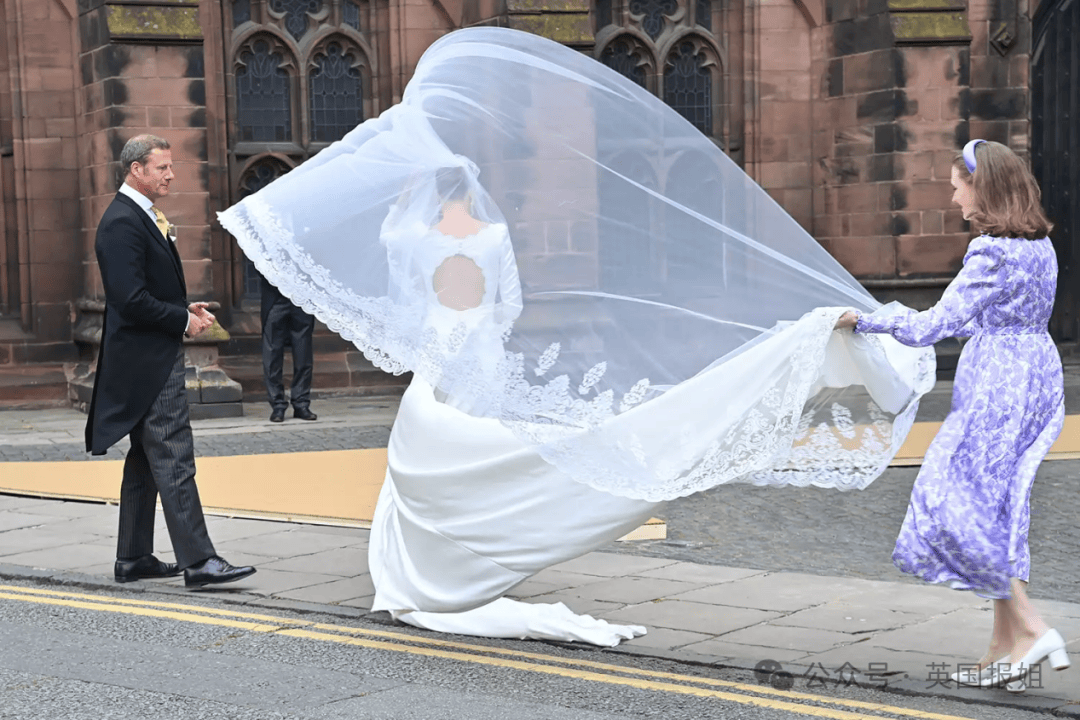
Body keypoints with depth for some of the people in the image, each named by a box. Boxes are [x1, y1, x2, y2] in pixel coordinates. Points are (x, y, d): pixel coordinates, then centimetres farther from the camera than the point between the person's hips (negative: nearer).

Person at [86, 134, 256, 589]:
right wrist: (184, 320, -14)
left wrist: (186, 309, 9)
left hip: (152, 360, 11)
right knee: (174, 460, -10)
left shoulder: (142, 218, 16)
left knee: (145, 460, 14)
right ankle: (197, 561, -9)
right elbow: (131, 300, -24)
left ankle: (133, 558, 21)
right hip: (148, 362, -11)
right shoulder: (122, 223, -17)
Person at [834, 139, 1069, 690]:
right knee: (997, 509, 12)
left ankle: (1030, 628, -8)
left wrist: (866, 320, -6)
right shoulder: (1038, 243, 11)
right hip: (1035, 377, 9)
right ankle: (1004, 648, 15)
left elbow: (935, 324, -17)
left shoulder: (993, 251, -17)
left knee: (959, 506, -4)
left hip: (997, 387, -9)